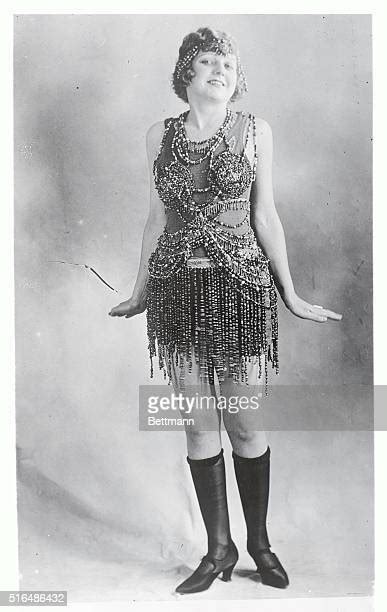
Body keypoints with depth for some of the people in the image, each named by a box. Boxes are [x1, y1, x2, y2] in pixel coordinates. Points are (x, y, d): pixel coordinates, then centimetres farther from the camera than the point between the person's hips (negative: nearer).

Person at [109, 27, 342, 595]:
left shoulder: (254, 130, 5)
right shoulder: (160, 135, 9)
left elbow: (265, 215, 5)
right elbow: (158, 217, 14)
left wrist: (291, 295, 4)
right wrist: (140, 292, 17)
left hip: (240, 286, -2)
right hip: (178, 288, 2)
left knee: (246, 425, 3)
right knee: (199, 425, 7)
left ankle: (259, 541, 26)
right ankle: (219, 548, 24)